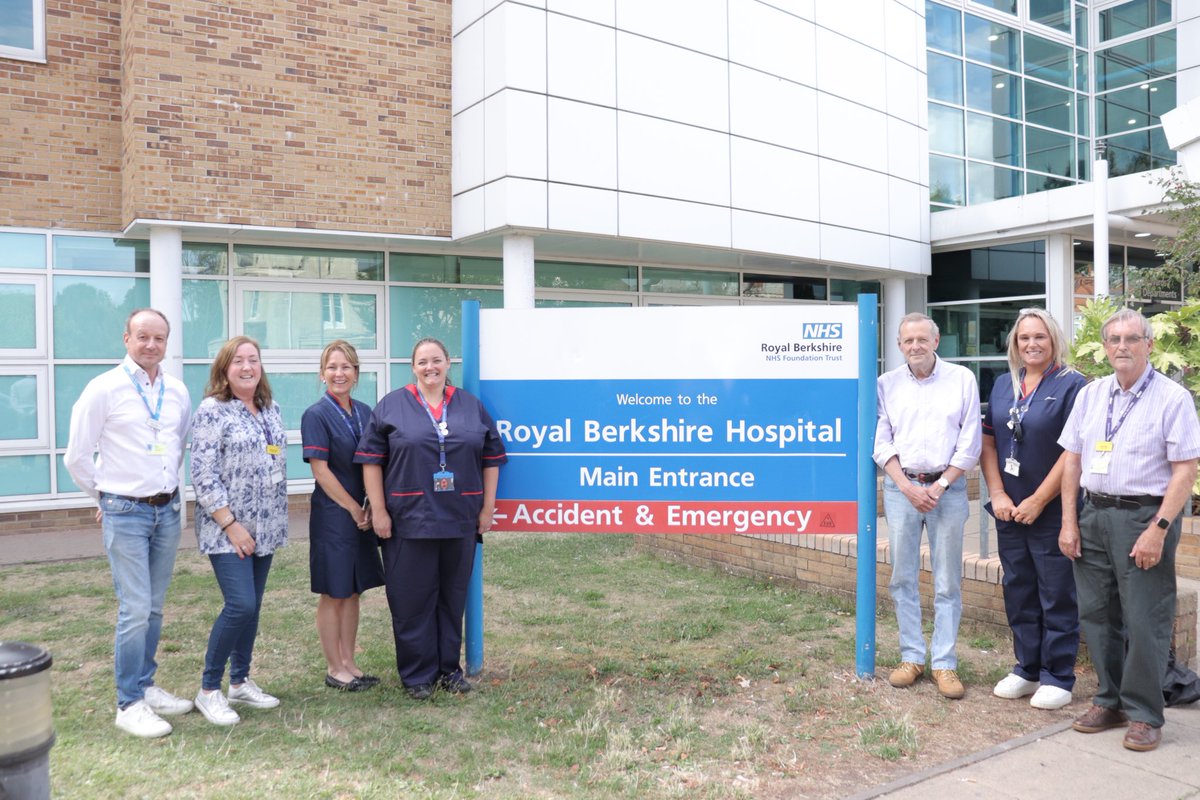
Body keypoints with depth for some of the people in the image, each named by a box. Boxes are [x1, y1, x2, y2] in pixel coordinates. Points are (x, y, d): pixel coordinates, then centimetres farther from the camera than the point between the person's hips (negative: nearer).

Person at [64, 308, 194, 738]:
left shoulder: (178, 391, 6)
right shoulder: (103, 389, -8)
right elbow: (76, 457, -2)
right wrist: (107, 497, 7)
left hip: (168, 510, 5)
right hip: (125, 513, -5)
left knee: (154, 608, 13)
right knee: (135, 610, -5)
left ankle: (145, 687, 27)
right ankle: (129, 705, 7)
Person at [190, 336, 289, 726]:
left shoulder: (271, 409, 10)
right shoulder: (212, 411, -10)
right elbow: (203, 477, -14)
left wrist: (277, 523, 12)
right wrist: (231, 525, -16)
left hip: (264, 529, 6)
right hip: (227, 530, -6)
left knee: (251, 607, 12)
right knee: (240, 605, -12)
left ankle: (240, 682, 25)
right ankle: (208, 690, 5)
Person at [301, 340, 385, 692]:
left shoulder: (364, 412, 7)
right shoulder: (316, 415, -10)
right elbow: (321, 470, -14)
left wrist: (371, 507, -1)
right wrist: (354, 508, -11)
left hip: (362, 515, 6)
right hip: (332, 515, -6)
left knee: (353, 591, 13)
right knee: (332, 594, 4)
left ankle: (348, 662, 24)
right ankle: (334, 669, 16)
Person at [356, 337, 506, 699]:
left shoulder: (472, 406, 9)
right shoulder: (391, 406, 2)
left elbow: (491, 459, 10)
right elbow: (371, 460, -1)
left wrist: (488, 507, 5)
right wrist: (378, 511, -7)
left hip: (460, 520, 2)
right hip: (409, 520, -2)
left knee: (453, 596, 11)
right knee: (412, 599, 2)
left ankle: (449, 667, 24)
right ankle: (417, 675, 15)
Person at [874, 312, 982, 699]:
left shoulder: (962, 379, 2)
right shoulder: (887, 384, 6)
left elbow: (970, 443, 0)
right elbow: (881, 443, 3)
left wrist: (940, 485, -8)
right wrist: (908, 487, -8)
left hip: (947, 488, -1)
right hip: (901, 487, 2)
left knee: (948, 581, 2)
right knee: (903, 577, 6)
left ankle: (944, 663, 11)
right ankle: (911, 657, 17)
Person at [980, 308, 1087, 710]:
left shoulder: (1072, 385, -7)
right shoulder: (1003, 386, 10)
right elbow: (988, 441, 8)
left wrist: (1037, 502, -14)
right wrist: (998, 494, -3)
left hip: (1052, 511, -5)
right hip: (1009, 510, 6)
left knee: (1057, 596, 4)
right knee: (1018, 591, 14)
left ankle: (1058, 678, 17)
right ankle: (1027, 669, 28)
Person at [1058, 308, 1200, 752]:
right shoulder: (1090, 395, 10)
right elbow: (1072, 460, 11)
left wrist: (1158, 529, -17)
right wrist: (1069, 522, 5)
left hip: (1144, 516, -5)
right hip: (1093, 515, 5)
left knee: (1144, 620, 0)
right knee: (1096, 614, 12)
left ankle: (1144, 714, 15)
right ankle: (1109, 701, 26)